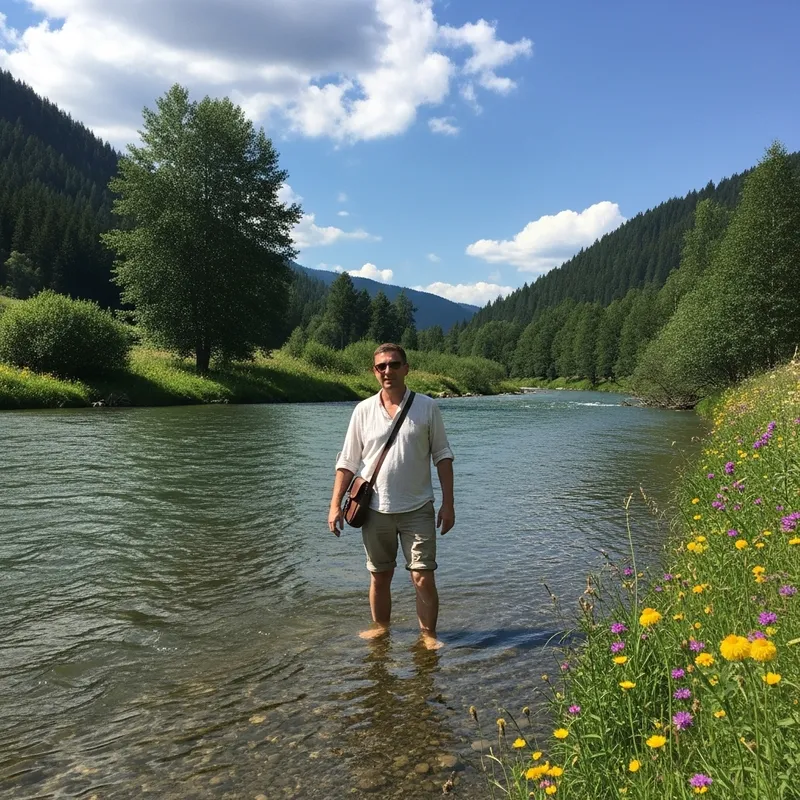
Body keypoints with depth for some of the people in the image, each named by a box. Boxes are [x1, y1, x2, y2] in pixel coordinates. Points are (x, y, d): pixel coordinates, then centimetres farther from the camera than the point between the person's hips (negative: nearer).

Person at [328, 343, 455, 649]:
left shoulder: (427, 407, -2)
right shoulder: (363, 410, 1)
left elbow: (442, 456, 2)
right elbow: (347, 461, 4)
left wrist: (448, 503, -4)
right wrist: (335, 505, -2)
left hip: (417, 509, -1)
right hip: (375, 509, 2)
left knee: (424, 578, -3)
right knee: (379, 576, 13)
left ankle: (428, 634, 15)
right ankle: (380, 629, 31)